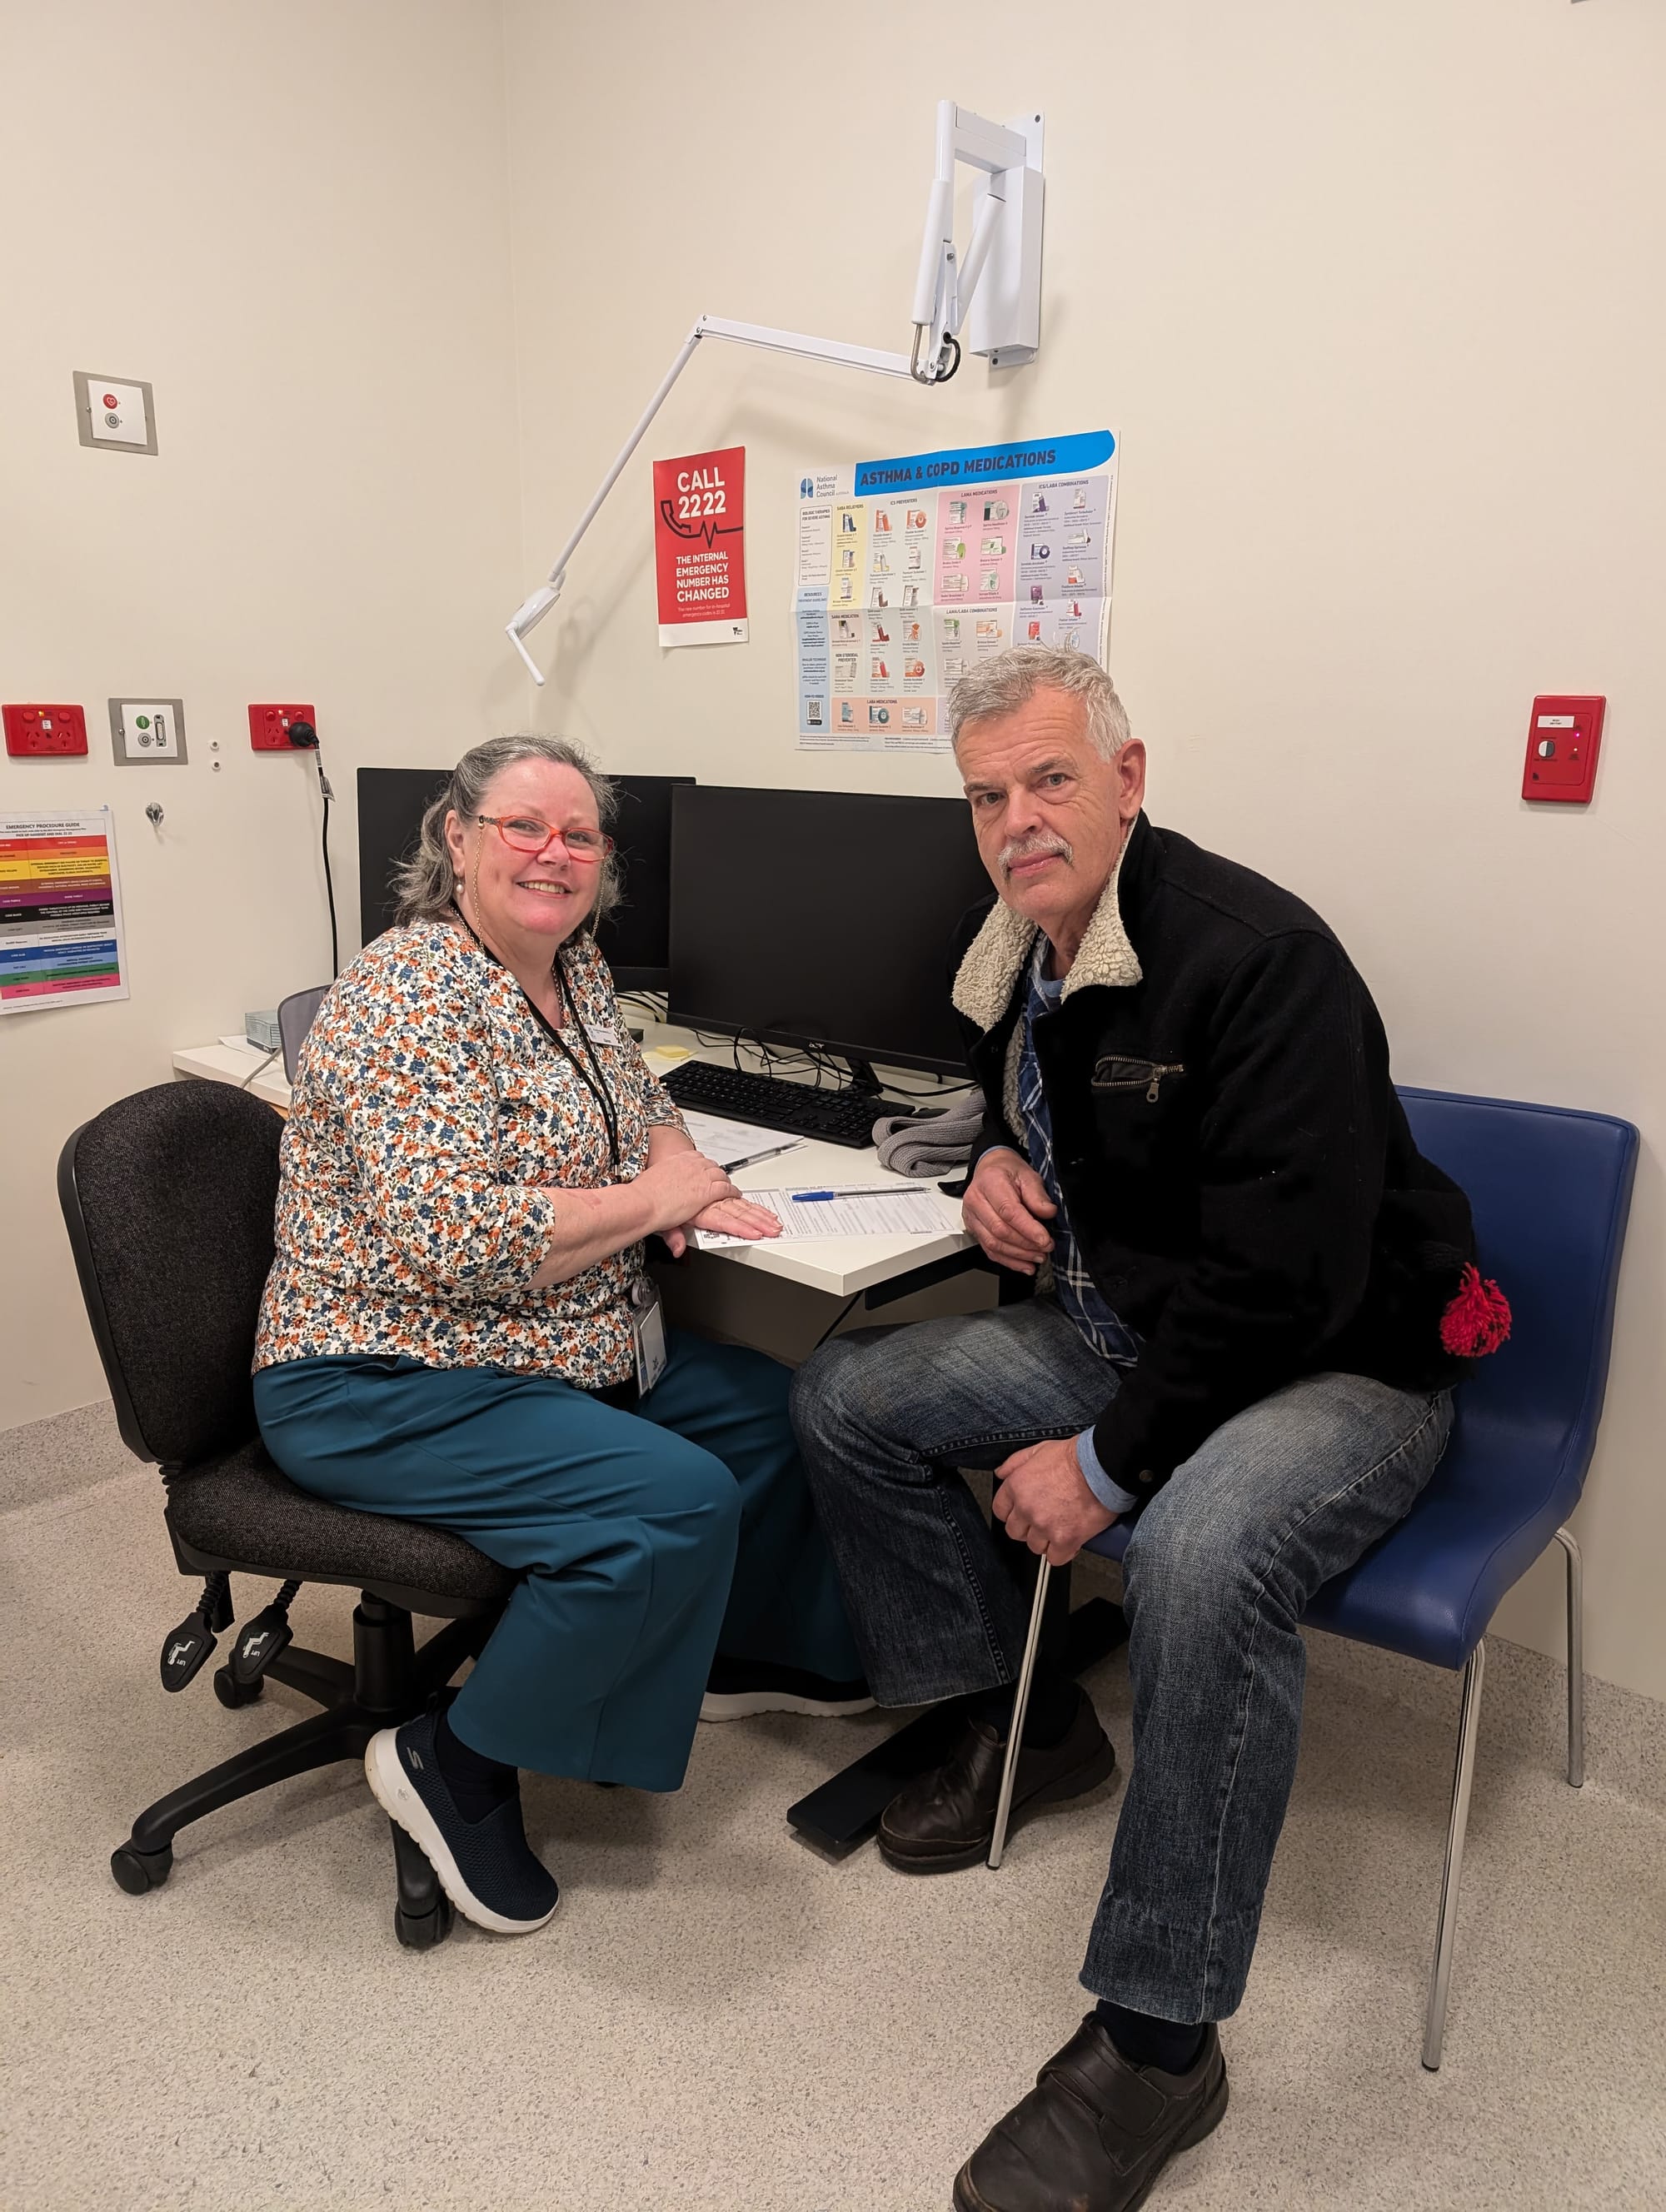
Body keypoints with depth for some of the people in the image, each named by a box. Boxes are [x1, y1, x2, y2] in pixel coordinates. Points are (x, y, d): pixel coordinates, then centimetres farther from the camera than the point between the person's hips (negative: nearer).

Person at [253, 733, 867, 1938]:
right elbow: (452, 1237, -30)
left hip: (568, 1355, 10)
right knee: (674, 1501, -25)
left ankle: (741, 1653, 33)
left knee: (775, 1408, 10)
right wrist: (652, 1198, -19)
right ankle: (458, 1762, -3)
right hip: (383, 1387, -9)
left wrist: (686, 1167, -4)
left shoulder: (576, 967, 7)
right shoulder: (406, 999, -21)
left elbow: (643, 1102, 21)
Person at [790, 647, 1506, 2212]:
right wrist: (1001, 1157, 2)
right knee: (844, 1396, 2)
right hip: (1114, 1332, 8)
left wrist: (1108, 1464, -23)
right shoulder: (1010, 951, 2)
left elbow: (1286, 1274, -28)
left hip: (1335, 1365, -8)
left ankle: (1156, 2039, -16)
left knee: (1200, 1556, -38)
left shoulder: (1258, 956, -24)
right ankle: (1027, 1721, 17)